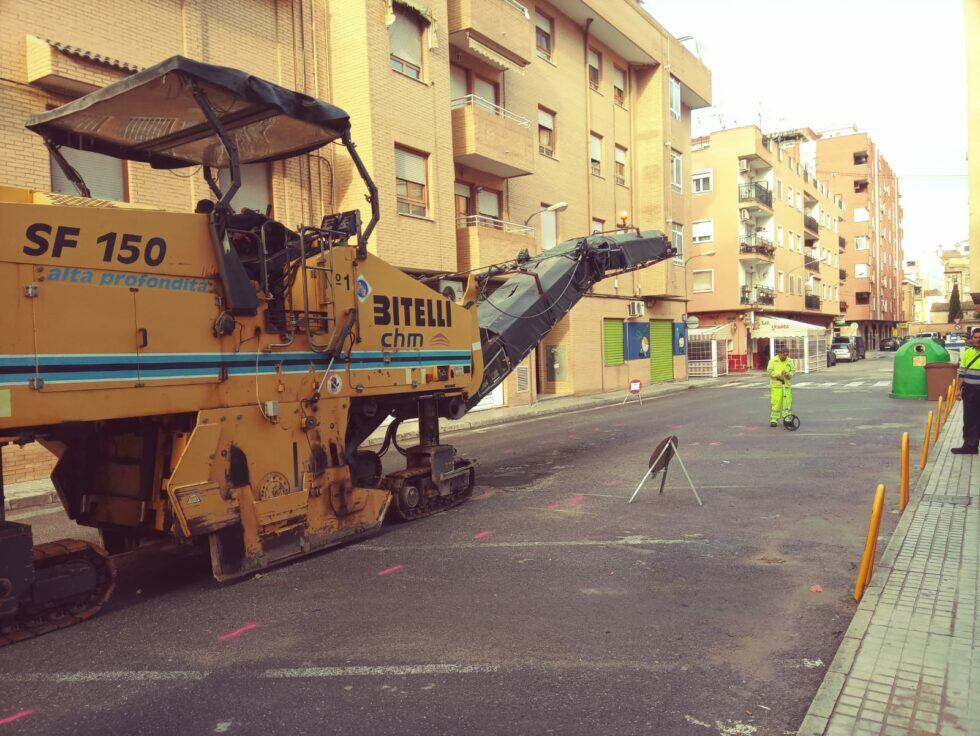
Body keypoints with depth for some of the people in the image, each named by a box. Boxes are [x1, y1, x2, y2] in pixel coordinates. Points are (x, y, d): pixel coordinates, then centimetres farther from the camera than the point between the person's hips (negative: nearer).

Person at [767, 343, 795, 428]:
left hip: (786, 384, 4)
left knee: (787, 402, 1)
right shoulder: (773, 360, -4)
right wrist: (779, 373, -21)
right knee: (775, 402, -7)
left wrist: (790, 374, -10)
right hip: (776, 385, -4)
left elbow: (793, 370, 12)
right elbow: (769, 371, -9)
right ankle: (773, 420, 1)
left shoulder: (789, 361, 9)